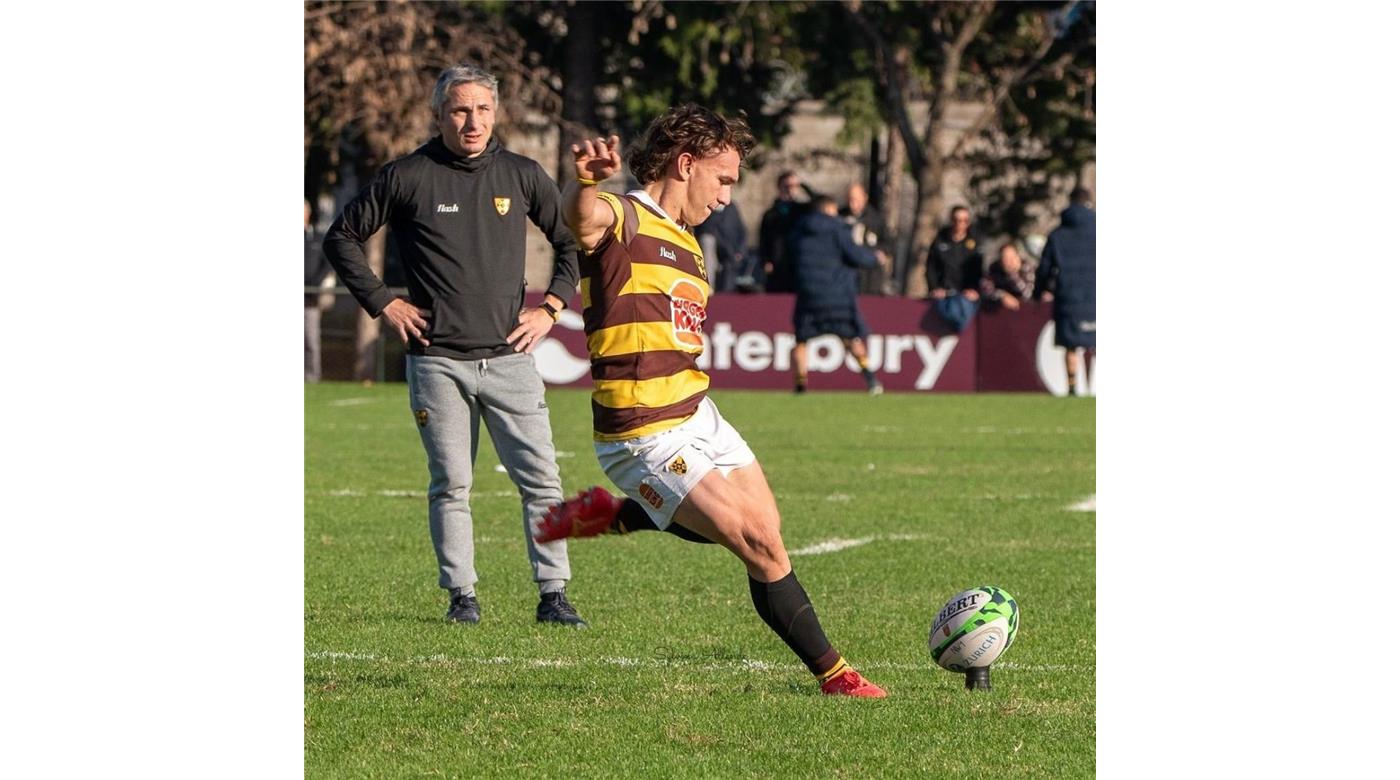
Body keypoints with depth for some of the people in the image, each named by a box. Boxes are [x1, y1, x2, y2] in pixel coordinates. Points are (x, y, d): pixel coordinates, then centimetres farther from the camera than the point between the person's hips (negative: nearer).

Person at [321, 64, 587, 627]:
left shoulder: (521, 176, 6)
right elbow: (342, 237, 9)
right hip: (437, 362, -1)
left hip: (509, 356, 1)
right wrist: (380, 303, 3)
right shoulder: (408, 178, 0)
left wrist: (550, 308, 8)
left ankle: (552, 595, 0)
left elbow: (574, 242, 19)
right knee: (451, 485, 1)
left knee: (540, 478, -5)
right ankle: (462, 595, 10)